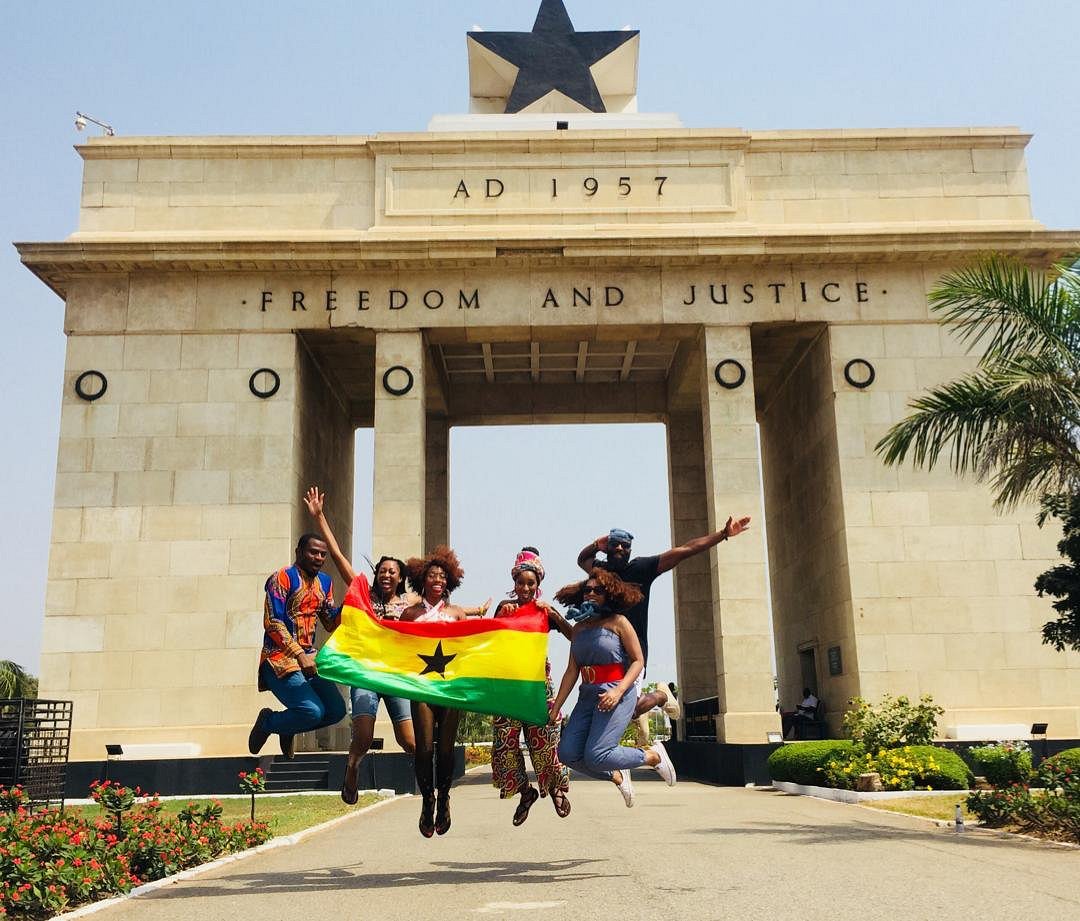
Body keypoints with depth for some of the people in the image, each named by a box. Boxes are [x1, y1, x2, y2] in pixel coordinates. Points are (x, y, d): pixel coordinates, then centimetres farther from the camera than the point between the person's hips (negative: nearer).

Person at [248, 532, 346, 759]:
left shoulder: (324, 582, 13)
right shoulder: (283, 577, -10)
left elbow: (331, 624, 15)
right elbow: (273, 623, -16)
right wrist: (300, 656, -22)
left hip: (309, 657, 8)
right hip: (280, 658, -8)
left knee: (336, 710, -3)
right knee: (313, 711, -23)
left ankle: (288, 728, 22)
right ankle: (267, 722, 7)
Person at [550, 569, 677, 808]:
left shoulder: (617, 622, -3)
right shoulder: (579, 628, 12)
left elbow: (638, 661, -6)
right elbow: (572, 671, 12)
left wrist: (618, 691, -20)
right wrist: (556, 706, 7)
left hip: (617, 697, -6)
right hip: (587, 697, 6)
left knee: (595, 756, -18)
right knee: (568, 753, -5)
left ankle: (653, 755, 7)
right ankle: (616, 776, 20)